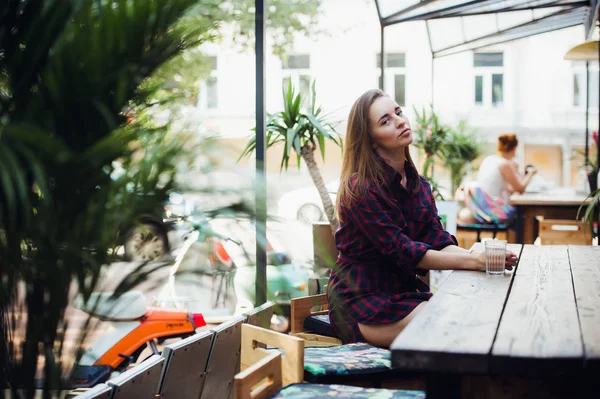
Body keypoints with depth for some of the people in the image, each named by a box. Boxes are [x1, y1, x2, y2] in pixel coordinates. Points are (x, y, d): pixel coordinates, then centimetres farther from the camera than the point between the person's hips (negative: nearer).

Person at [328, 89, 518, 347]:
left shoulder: (419, 185, 8)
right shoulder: (360, 189, -17)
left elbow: (438, 242, -1)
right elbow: (401, 251, -22)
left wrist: (482, 257, -20)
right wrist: (473, 261, -27)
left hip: (403, 292, 8)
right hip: (362, 300, -7)